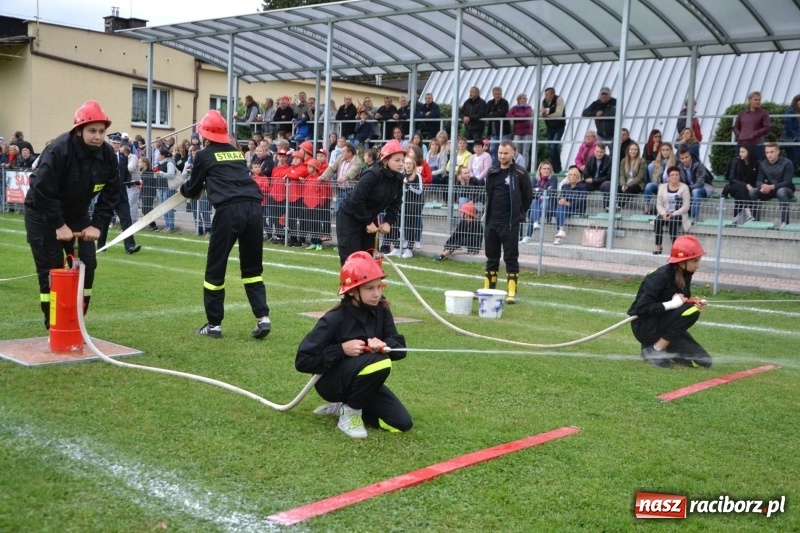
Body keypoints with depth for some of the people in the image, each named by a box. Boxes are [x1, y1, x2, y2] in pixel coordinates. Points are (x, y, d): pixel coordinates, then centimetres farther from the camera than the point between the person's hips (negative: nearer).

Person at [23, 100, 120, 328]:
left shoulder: (107, 154, -11)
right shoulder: (59, 150, -28)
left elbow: (110, 194, -5)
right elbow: (42, 191, -29)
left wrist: (97, 224, -14)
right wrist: (59, 225, -26)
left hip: (77, 213, 5)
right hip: (43, 214, -5)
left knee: (87, 264, -1)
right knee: (51, 269, -6)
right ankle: (54, 326, 5)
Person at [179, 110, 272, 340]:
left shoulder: (204, 155, 11)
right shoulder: (236, 152, 24)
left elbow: (193, 190, 22)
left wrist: (183, 189, 44)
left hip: (229, 210, -5)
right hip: (253, 207, 5)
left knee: (215, 268, 8)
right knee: (252, 268, 15)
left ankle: (214, 324, 14)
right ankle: (263, 317, 3)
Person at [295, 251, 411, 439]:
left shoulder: (381, 311, -8)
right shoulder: (335, 319, -22)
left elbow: (400, 347, -7)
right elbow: (303, 361, -21)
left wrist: (384, 345, -30)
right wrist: (341, 349, -29)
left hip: (364, 381, 6)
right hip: (331, 381, -6)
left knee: (402, 423, -5)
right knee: (379, 362, -33)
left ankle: (343, 406, 11)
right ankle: (350, 413, -11)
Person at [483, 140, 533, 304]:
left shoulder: (520, 173, -6)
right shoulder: (492, 172, 8)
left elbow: (528, 196, 0)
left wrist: (518, 213, 3)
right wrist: (490, 211, 12)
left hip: (510, 223, -5)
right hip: (492, 222, 5)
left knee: (511, 258, -2)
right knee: (491, 257, 11)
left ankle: (512, 292, -1)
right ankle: (488, 290, 19)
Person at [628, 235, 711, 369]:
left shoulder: (685, 275, 1)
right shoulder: (660, 277, -22)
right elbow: (641, 308, -27)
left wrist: (695, 304, -13)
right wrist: (671, 304, -28)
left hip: (663, 323, 7)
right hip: (644, 326, -7)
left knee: (703, 361, -4)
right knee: (690, 311, -29)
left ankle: (661, 347, 10)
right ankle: (654, 349, -17)